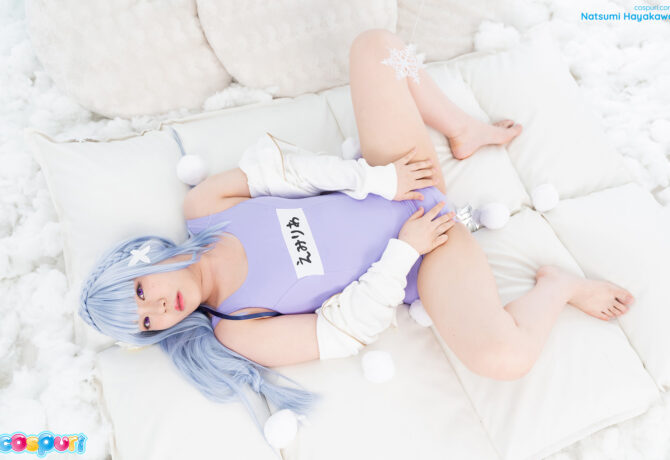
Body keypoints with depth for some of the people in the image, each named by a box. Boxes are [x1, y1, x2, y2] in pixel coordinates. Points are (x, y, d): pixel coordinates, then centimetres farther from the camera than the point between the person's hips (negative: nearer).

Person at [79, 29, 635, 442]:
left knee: (374, 44, -6)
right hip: (414, 257, -4)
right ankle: (557, 286, -1)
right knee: (503, 356, -33)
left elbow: (274, 160, -5)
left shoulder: (202, 208, -4)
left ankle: (464, 130, 9)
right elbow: (349, 328, -13)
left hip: (408, 191, 5)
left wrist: (376, 179, -14)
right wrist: (403, 249, -19)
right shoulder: (234, 332, -11)